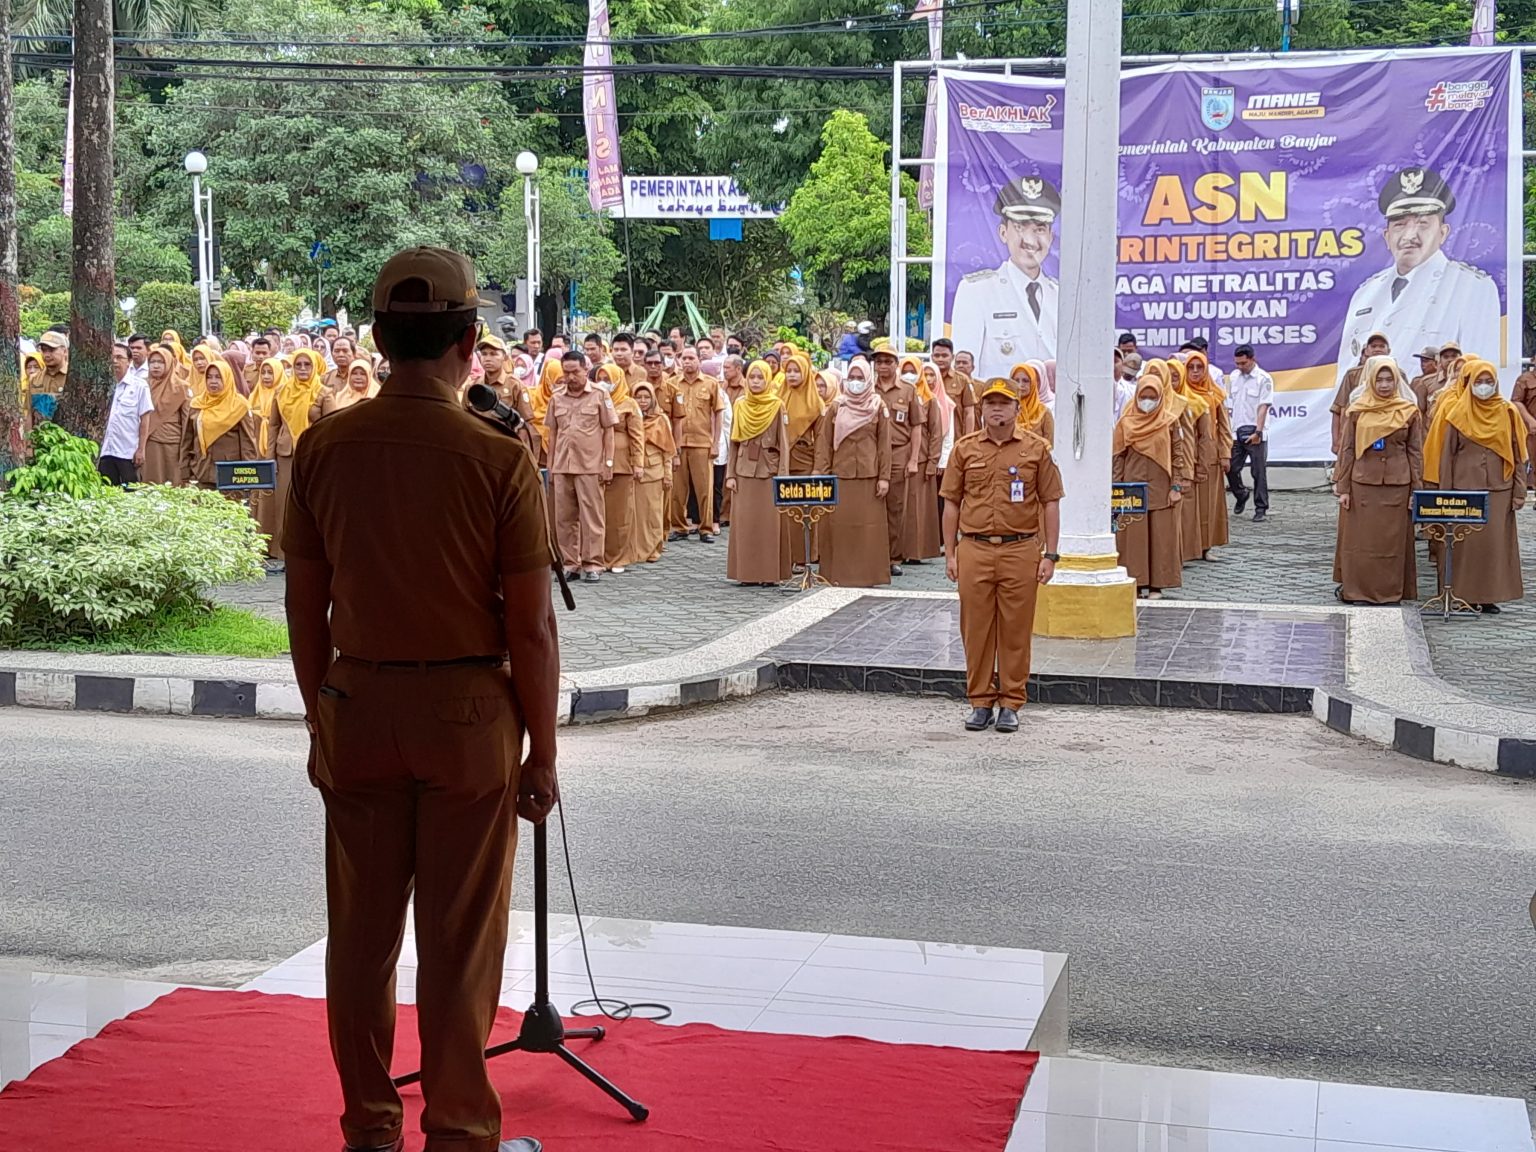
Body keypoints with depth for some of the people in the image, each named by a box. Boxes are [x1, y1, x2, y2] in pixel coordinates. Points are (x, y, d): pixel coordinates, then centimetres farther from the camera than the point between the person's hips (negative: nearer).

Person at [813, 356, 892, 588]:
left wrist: (884, 477, -4)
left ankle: (867, 574, 6)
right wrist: (822, 473, -3)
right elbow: (824, 442, 4)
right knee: (838, 525, 0)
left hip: (868, 476, -1)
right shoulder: (835, 407, 6)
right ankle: (838, 574, 6)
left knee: (869, 526, 0)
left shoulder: (878, 408, 5)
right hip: (839, 475, 1)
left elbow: (884, 445, 3)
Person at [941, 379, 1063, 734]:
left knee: (1016, 629, 3)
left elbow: (1050, 503, 4)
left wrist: (1050, 555, -1)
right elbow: (952, 503, 9)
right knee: (976, 628, 5)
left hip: (1021, 550, -1)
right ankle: (980, 701, 15)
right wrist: (950, 554, 5)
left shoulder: (1036, 449, 3)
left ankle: (1011, 703, 13)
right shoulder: (965, 449, 7)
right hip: (974, 549, 1)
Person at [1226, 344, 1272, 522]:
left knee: (1259, 473, 0)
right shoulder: (1234, 377, 10)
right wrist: (1228, 428, 11)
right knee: (1230, 469, 5)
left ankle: (1261, 509, 6)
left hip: (1255, 434, -5)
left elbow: (1263, 407, -12)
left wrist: (1257, 432, -18)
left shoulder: (1263, 379, -8)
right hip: (1237, 432, 5)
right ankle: (1241, 497, 30)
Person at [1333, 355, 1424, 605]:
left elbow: (1416, 452, 3)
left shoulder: (1409, 411, 2)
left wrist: (1417, 491, -1)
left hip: (1396, 485, 0)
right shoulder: (1356, 410, 2)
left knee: (1393, 540, 5)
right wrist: (1343, 488, -1)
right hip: (1362, 483, 0)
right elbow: (1347, 450, 3)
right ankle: (1356, 591, 11)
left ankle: (1391, 592, 12)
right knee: (1359, 540, 4)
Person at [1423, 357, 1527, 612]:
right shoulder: (1457, 414, 1)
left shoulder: (1508, 413, 5)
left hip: (1498, 490, 1)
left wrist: (1519, 492, 1)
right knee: (1464, 543, 0)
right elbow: (1446, 455, 2)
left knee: (1495, 542, 2)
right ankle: (1463, 594, 8)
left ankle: (1489, 594, 10)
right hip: (1463, 490, -1)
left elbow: (1517, 455, 6)